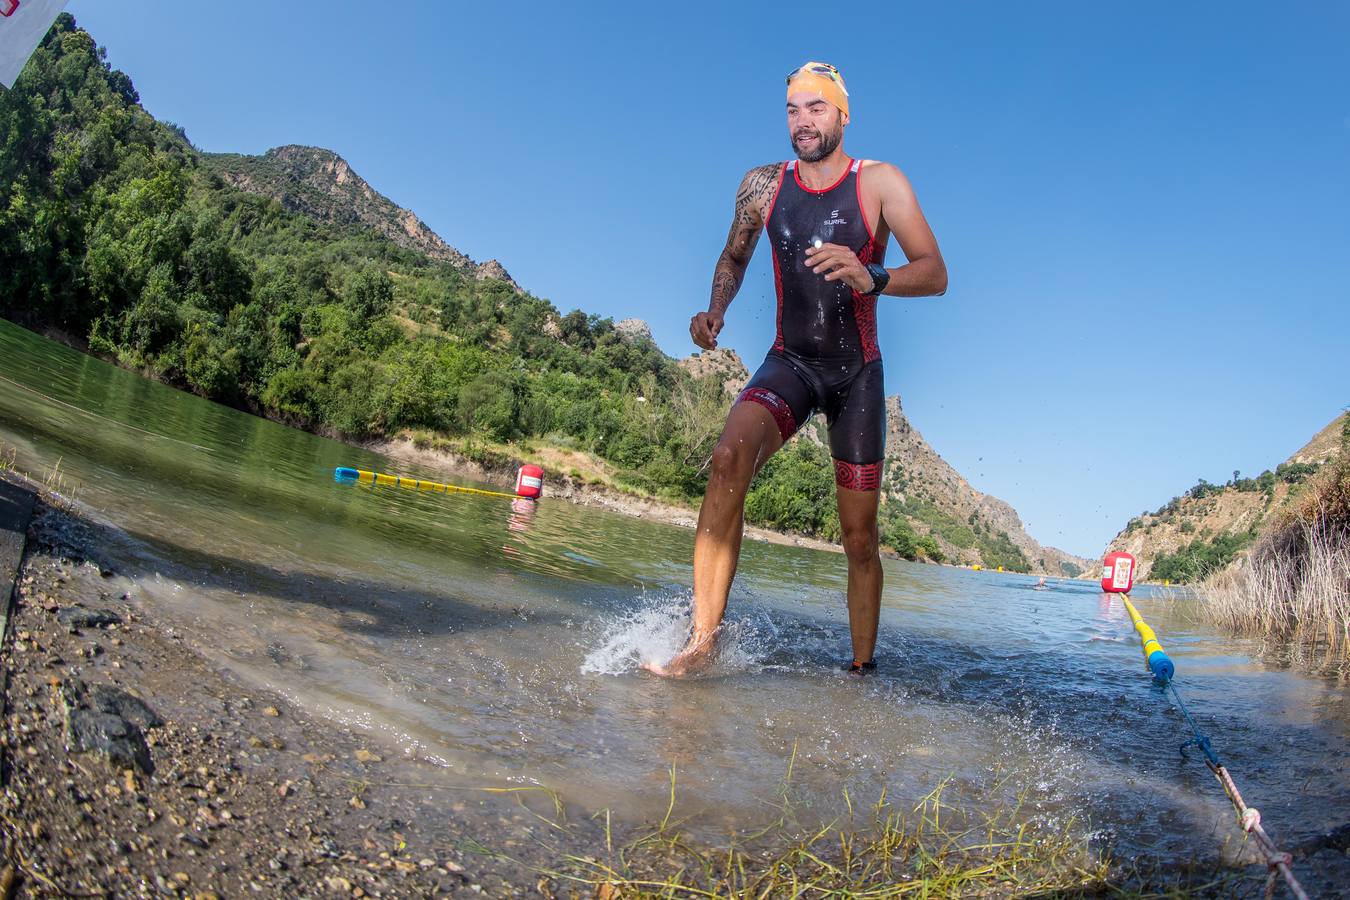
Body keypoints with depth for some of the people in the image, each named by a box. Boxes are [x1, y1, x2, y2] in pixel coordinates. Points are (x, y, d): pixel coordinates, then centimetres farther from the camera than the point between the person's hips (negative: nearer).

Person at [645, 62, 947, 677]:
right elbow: (733, 258, 19)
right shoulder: (763, 185, 3)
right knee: (729, 454, -31)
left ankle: (860, 671, 19)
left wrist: (871, 277, -35)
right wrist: (715, 312, -3)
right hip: (789, 362, 1)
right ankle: (702, 640, -30)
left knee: (860, 540, 0)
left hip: (858, 372, -1)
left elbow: (935, 274, -13)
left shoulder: (880, 182, -5)